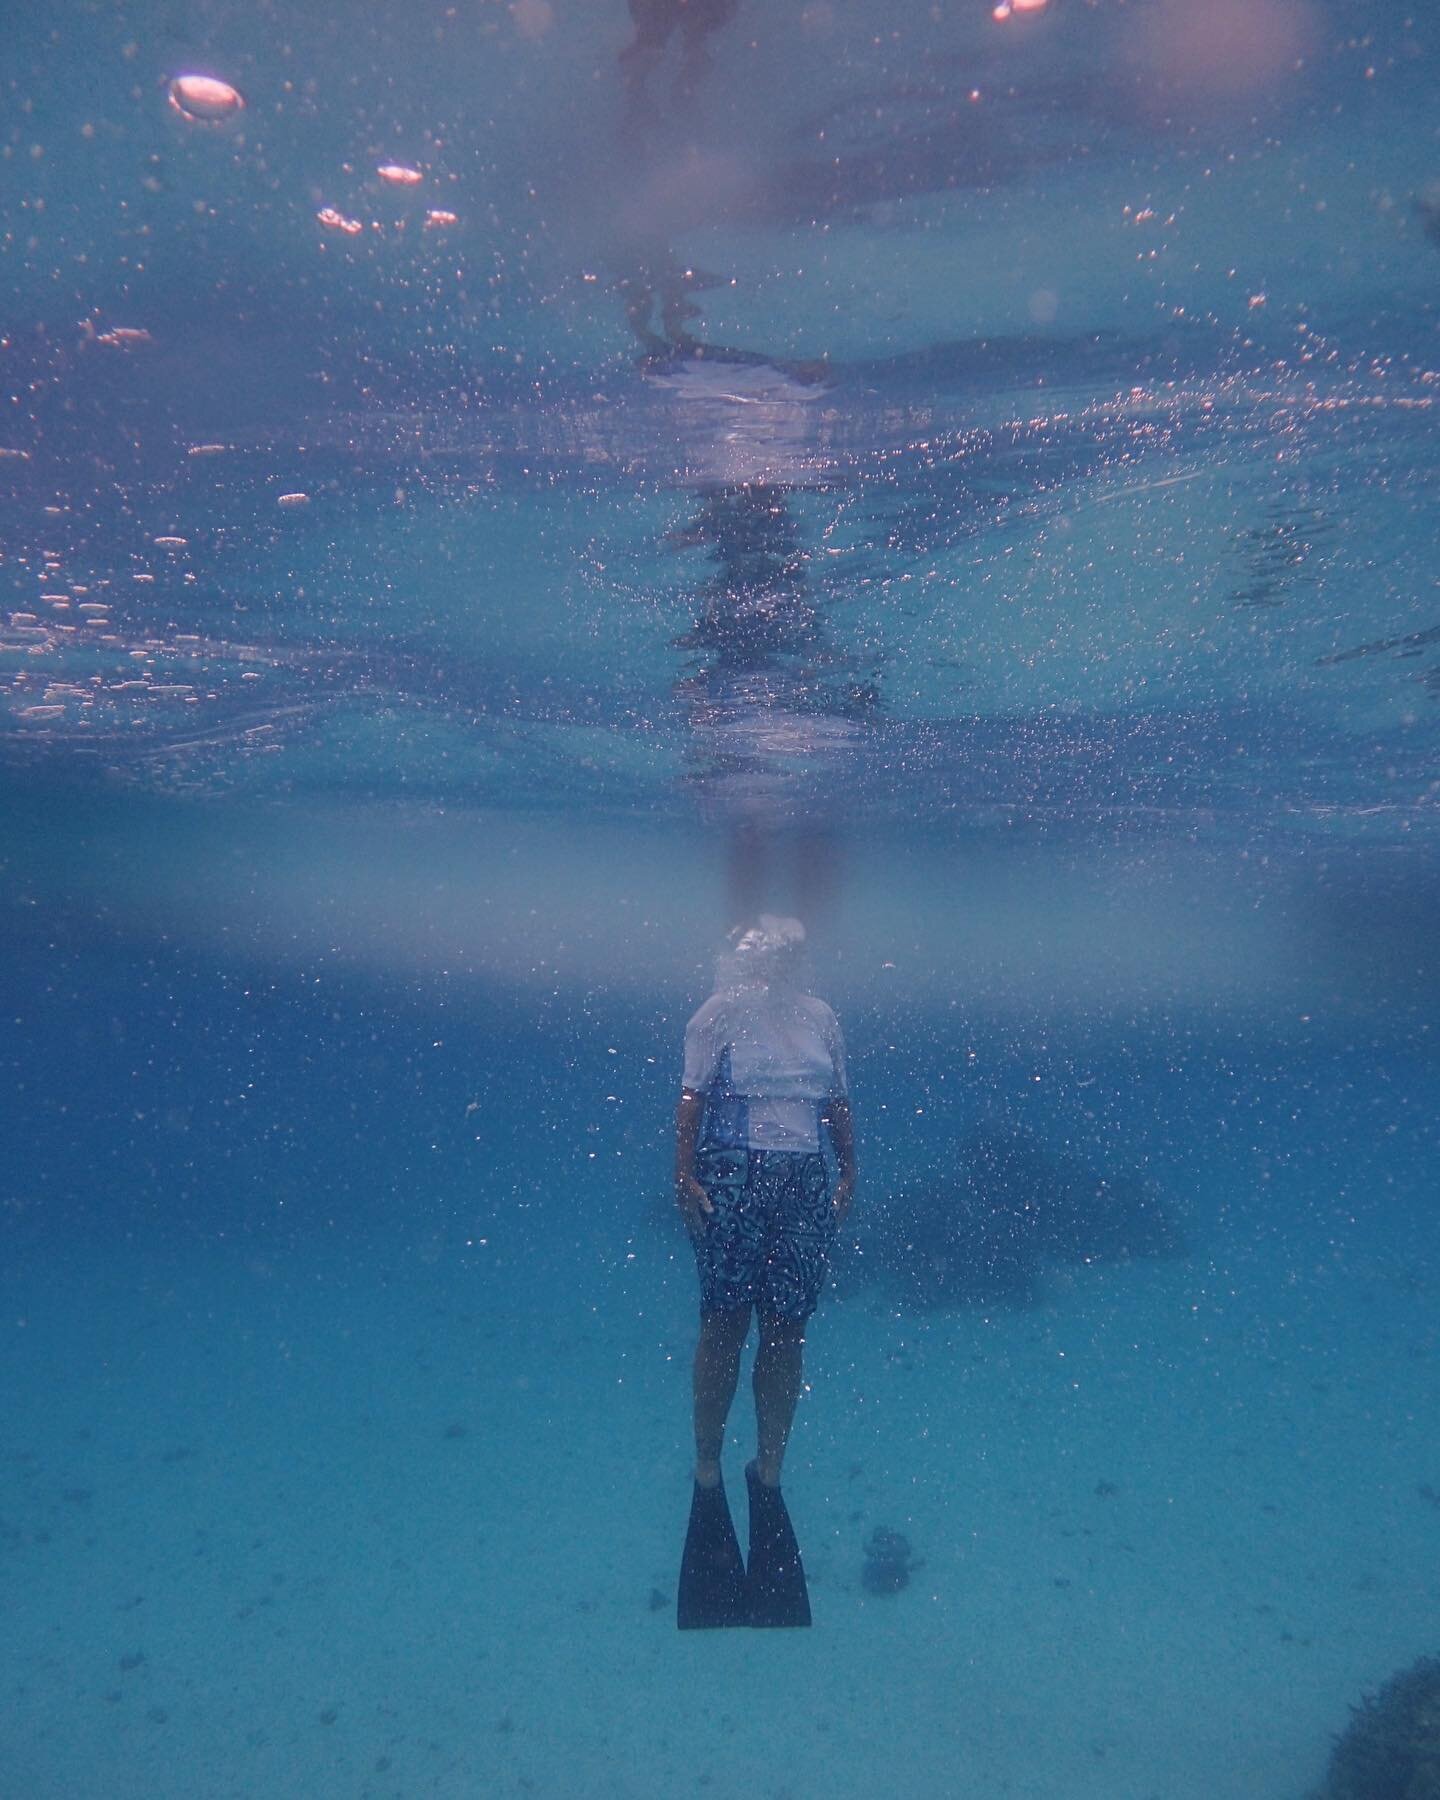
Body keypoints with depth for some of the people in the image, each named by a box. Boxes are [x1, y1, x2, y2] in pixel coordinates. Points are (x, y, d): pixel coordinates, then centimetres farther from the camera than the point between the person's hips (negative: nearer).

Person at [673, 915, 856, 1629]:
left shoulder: (820, 1016, 13)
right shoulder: (720, 1013, 1)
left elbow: (838, 1104, 17)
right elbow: (690, 1101, -3)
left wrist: (848, 1171, 8)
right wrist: (685, 1178, -11)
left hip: (805, 1182, 4)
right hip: (733, 1177, -3)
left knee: (786, 1331, 6)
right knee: (725, 1324, 2)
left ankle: (768, 1470, 21)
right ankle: (707, 1470, 17)